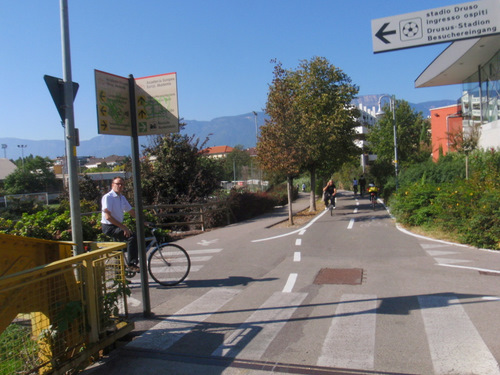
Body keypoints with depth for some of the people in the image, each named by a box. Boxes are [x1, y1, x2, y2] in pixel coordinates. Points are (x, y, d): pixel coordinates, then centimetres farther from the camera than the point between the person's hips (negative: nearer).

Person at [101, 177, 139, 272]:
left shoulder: (122, 198, 11)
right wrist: (123, 227, -25)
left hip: (118, 226, 8)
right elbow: (108, 216, -22)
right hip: (109, 227, -8)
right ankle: (131, 264, -18)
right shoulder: (107, 197, -15)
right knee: (132, 238, -25)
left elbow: (131, 211, 16)